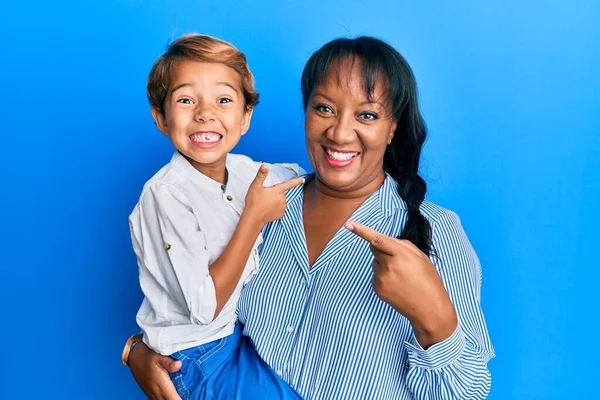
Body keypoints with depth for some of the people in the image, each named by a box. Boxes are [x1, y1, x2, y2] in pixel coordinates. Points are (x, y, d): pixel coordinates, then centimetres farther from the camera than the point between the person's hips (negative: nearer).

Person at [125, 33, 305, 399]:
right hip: (201, 357, -6)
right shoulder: (166, 195, -24)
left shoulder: (243, 169, -6)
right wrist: (255, 215, -23)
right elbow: (205, 308, -24)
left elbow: (297, 176, 16)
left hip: (248, 328, 6)